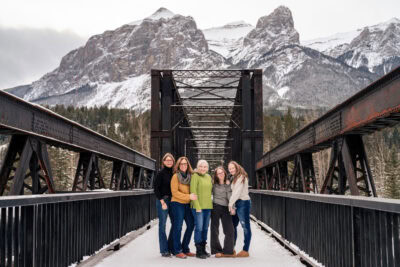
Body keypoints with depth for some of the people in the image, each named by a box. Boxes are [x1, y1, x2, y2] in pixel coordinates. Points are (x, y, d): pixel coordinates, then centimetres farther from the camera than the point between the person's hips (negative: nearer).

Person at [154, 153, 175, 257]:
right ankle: (164, 250, 7)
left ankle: (171, 247, 20)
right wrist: (162, 201, -13)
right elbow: (156, 188, -8)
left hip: (172, 200, 5)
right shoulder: (161, 173, -6)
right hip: (162, 200, -5)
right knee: (162, 225, 0)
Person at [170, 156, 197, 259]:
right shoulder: (176, 176, -6)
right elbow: (174, 192, -13)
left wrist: (193, 197, 0)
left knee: (191, 225, 9)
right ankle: (177, 251, 6)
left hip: (187, 204, 6)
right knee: (178, 227, -3)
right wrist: (189, 196, -18)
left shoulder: (190, 176, 10)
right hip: (177, 204, -6)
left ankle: (185, 249, 22)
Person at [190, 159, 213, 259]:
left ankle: (203, 249, 18)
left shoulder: (208, 177, 14)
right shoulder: (195, 176, -7)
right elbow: (193, 192, -13)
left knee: (205, 228, 10)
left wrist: (210, 203, 12)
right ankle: (198, 251, -1)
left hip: (208, 206, 7)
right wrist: (197, 206, -18)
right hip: (198, 206, -7)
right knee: (199, 228, -7)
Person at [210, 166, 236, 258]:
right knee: (215, 230, 3)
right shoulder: (214, 184, 0)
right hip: (216, 207, -3)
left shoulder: (228, 183, 8)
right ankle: (217, 250, 13)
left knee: (229, 230, -1)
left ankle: (228, 251, 8)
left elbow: (230, 196, 3)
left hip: (226, 208, 3)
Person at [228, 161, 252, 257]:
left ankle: (245, 250, -2)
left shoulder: (241, 177, -9)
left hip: (243, 202, -10)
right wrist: (232, 206, 5)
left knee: (245, 226, -5)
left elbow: (237, 192, -16)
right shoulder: (234, 178, 19)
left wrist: (230, 204, -12)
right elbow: (233, 192, 13)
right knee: (233, 226, 11)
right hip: (236, 203, 10)